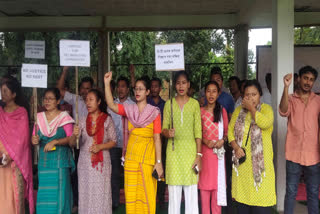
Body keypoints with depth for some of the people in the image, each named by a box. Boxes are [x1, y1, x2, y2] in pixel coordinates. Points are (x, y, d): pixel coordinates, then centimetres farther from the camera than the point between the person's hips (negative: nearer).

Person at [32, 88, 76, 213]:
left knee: (59, 192, -4)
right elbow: (34, 137, 13)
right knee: (44, 193, 6)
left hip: (60, 160, -4)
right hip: (43, 160, 4)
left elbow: (71, 138, -7)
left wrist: (54, 142, -18)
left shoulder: (64, 117, -2)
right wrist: (34, 140, -9)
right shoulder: (39, 117, 11)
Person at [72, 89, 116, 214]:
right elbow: (73, 144, -1)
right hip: (85, 162, 2)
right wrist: (74, 135, -22)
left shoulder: (107, 120, 1)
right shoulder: (83, 121, 7)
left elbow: (113, 142, 2)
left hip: (102, 162, -2)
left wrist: (100, 146, -14)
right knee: (85, 193, 3)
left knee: (101, 193, -2)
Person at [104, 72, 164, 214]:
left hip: (147, 158, -3)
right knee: (131, 194, 7)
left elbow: (157, 138, -4)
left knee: (147, 194, 1)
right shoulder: (129, 109, 7)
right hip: (131, 157, 3)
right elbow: (111, 105, -11)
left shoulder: (154, 112, -1)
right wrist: (107, 83, -18)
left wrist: (158, 162, -8)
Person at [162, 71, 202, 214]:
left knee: (191, 193, 0)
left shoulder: (194, 104, 6)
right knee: (174, 193, 2)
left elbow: (198, 131, 3)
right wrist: (167, 133, -15)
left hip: (190, 150, 0)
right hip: (174, 150, 1)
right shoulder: (169, 104, 8)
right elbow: (164, 128, 9)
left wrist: (199, 155, -4)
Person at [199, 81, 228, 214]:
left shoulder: (222, 111, 9)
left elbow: (227, 130, 10)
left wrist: (222, 140, -9)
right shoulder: (200, 111, 5)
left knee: (218, 181, 1)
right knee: (204, 181, 1)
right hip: (204, 150, 0)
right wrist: (205, 141, -11)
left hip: (218, 151, 1)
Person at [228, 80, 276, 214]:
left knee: (260, 192, -5)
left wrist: (251, 108, -10)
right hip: (242, 159, 4)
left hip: (260, 159, -3)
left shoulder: (266, 108, 1)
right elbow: (230, 130, 8)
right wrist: (235, 147, -7)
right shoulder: (238, 110, 13)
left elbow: (265, 123, -21)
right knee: (242, 193, 9)